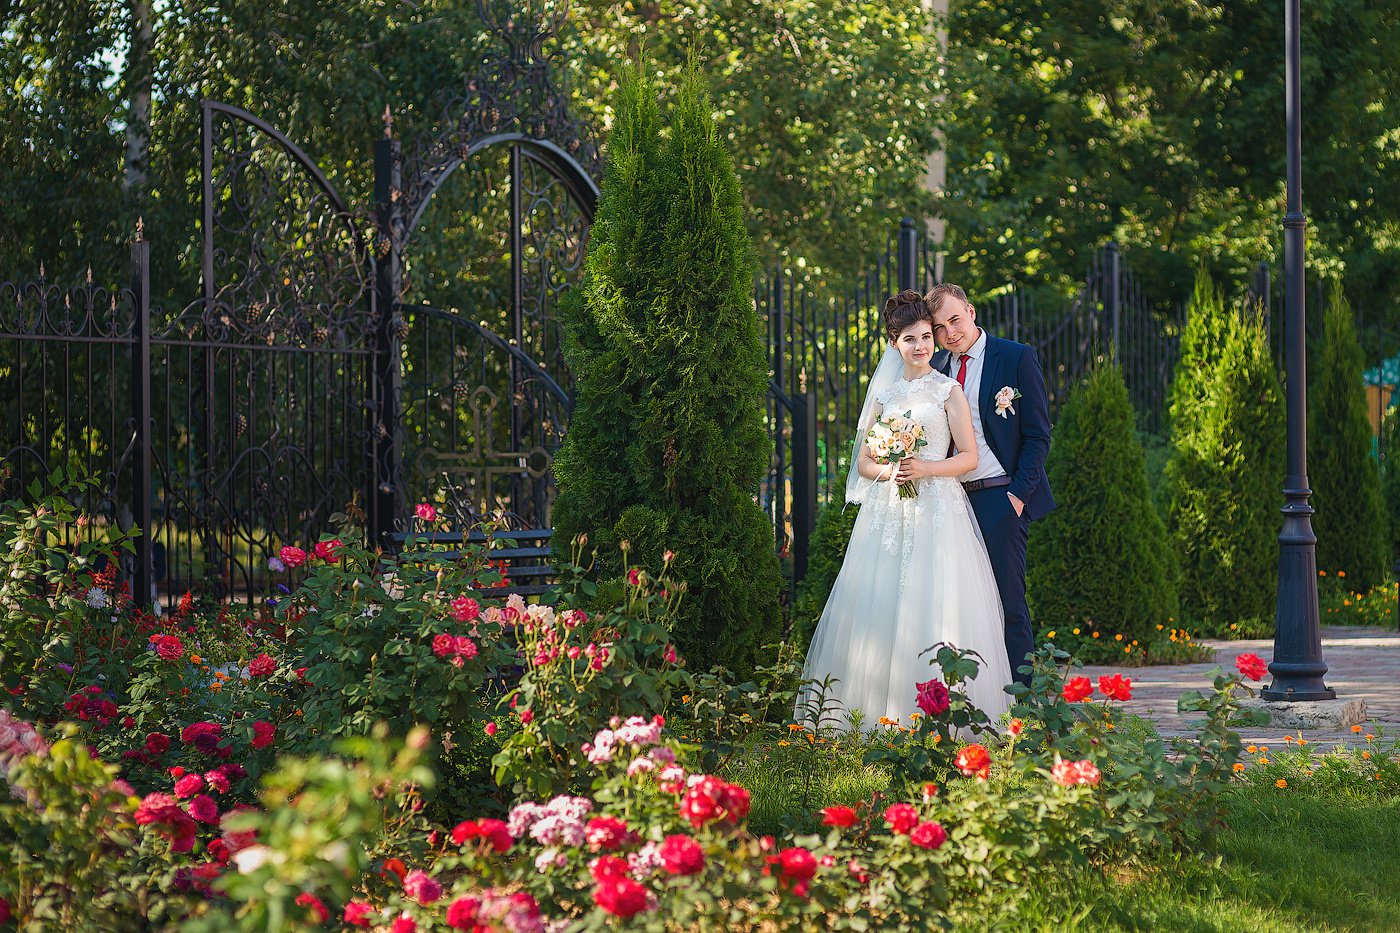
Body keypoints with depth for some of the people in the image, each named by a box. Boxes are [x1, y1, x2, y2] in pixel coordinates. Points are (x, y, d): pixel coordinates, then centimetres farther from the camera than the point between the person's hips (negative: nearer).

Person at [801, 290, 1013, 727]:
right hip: (887, 511, 3)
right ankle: (883, 712, 0)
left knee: (935, 608, -9)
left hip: (937, 509, -3)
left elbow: (969, 457, 0)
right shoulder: (884, 394, 14)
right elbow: (863, 460, 14)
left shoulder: (949, 391, 4)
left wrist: (924, 468, -15)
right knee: (880, 606, -4)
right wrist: (886, 471, -8)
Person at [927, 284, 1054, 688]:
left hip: (1000, 498, -5)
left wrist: (1019, 494, -11)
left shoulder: (1017, 358, -3)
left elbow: (1038, 435, -4)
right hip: (954, 498, 5)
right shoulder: (938, 366, 13)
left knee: (1008, 601, -7)